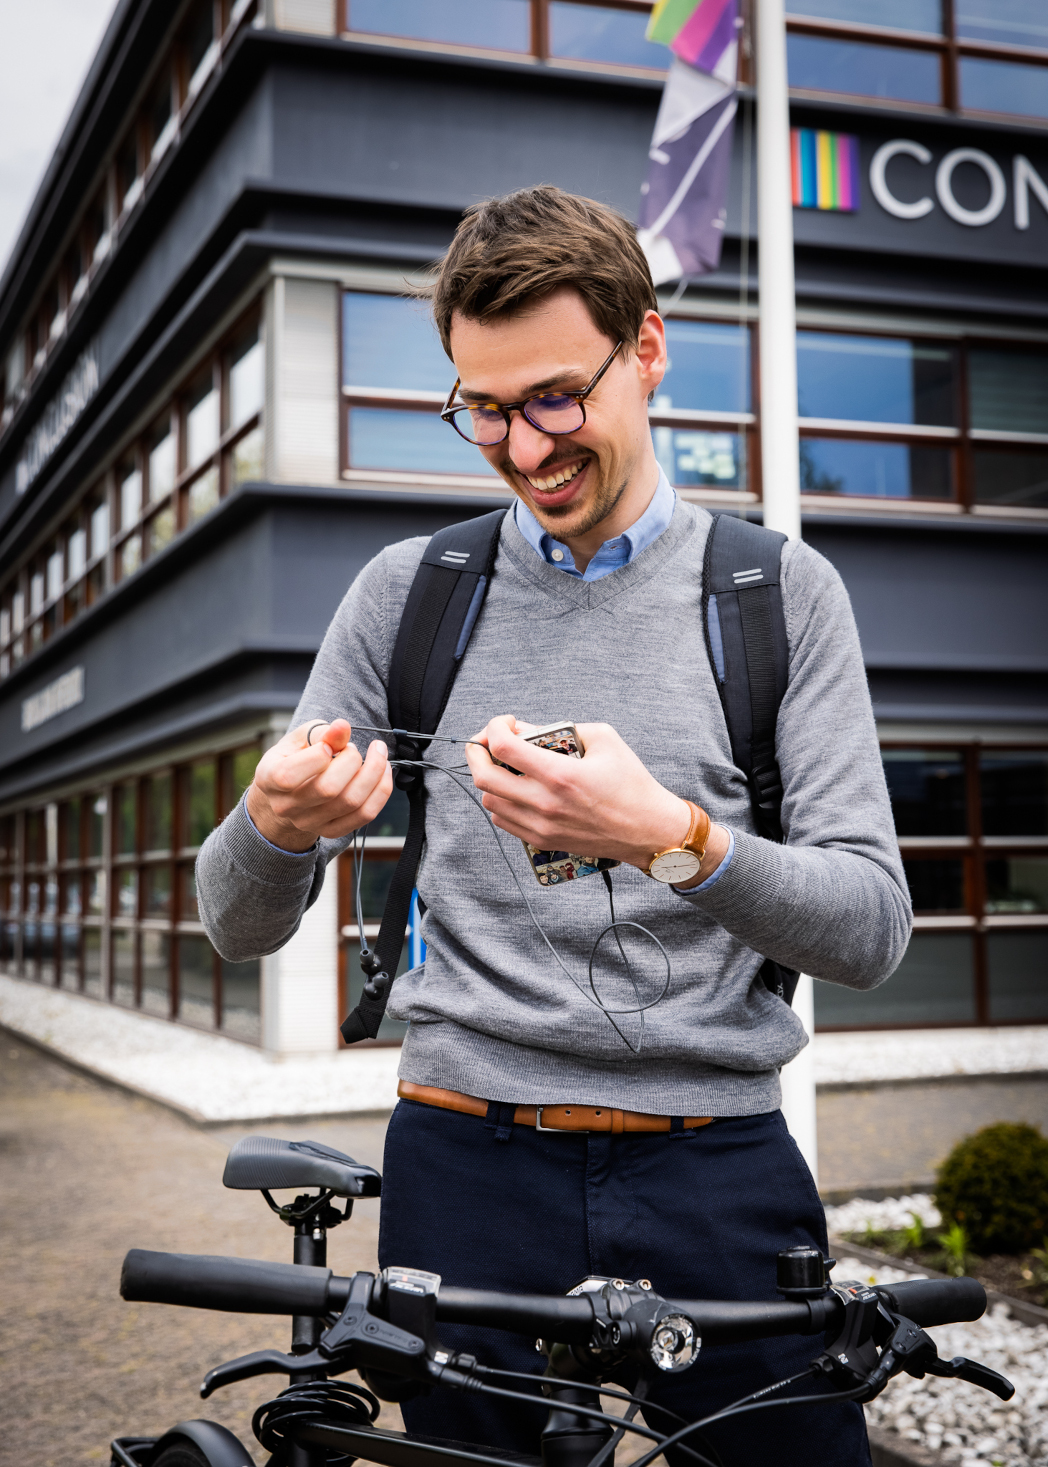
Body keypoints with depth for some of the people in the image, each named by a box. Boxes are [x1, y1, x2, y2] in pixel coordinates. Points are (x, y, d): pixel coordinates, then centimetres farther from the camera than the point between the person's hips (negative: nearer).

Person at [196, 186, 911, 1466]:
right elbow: (241, 927, 6)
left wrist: (672, 837, -24)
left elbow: (870, 929, -6)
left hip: (717, 1173, 0)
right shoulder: (407, 593, 5)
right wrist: (275, 825, -18)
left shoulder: (779, 593, 2)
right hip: (471, 1168, 1)